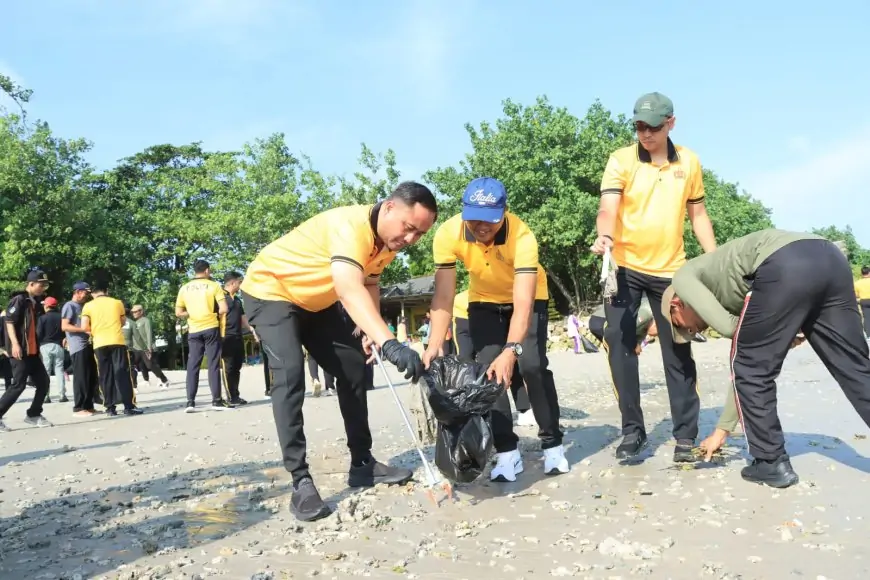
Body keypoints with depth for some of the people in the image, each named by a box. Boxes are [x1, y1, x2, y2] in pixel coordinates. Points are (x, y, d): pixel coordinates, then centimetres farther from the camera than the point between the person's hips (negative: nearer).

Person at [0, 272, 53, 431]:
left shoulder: (34, 302, 17)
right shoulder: (19, 300, -9)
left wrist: (38, 348, 22)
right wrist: (15, 344, -27)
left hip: (32, 351, 9)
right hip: (20, 351, -9)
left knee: (43, 381, 8)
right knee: (19, 384, -11)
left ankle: (33, 415, 19)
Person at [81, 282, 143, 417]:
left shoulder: (88, 306, 6)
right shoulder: (117, 302, 8)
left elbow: (84, 327, -3)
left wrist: (95, 330, 16)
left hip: (99, 344, 1)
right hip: (117, 342, 0)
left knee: (105, 376, 6)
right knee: (123, 373, -1)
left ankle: (110, 408, 6)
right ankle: (129, 406, -4)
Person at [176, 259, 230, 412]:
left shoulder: (184, 288, 6)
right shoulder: (214, 285, -4)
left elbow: (178, 313, 7)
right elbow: (224, 309, -11)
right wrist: (214, 313, 8)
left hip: (194, 331, 3)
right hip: (211, 328, -3)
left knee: (192, 366, 6)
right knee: (213, 364, 1)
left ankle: (190, 402, 4)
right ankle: (216, 400, 2)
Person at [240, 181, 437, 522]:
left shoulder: (389, 242, -7)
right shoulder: (350, 225, -35)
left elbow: (369, 283, 9)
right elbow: (350, 291, -51)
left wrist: (371, 332, -7)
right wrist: (389, 344, -64)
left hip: (316, 301, 9)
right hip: (270, 291, -8)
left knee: (354, 367, 4)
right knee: (290, 375, -23)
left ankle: (362, 463, 15)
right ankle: (300, 481, -17)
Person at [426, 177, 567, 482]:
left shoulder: (522, 236, -38)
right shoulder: (448, 234, -30)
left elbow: (523, 303, -43)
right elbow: (443, 296, -28)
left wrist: (511, 351, -56)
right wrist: (434, 346, -39)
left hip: (528, 297, -2)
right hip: (484, 302, 3)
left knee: (533, 365, -16)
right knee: (488, 369, -10)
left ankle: (552, 444, 0)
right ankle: (507, 451, 0)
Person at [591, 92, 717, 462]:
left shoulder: (689, 162, 6)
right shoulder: (621, 159, -4)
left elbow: (697, 214, 13)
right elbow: (608, 206, -17)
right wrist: (605, 236, -38)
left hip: (671, 269, 2)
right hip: (625, 267, -2)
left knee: (678, 352, 3)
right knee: (620, 346, -5)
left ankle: (685, 435, 14)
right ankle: (632, 430, 9)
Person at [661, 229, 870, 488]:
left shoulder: (685, 277, 22)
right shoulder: (725, 296, 38)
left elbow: (726, 327, 3)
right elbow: (746, 369, 41)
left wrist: (783, 334, 20)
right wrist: (722, 430, 49)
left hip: (785, 267, -8)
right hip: (830, 258, 8)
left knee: (752, 371, 10)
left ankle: (772, 462, 18)